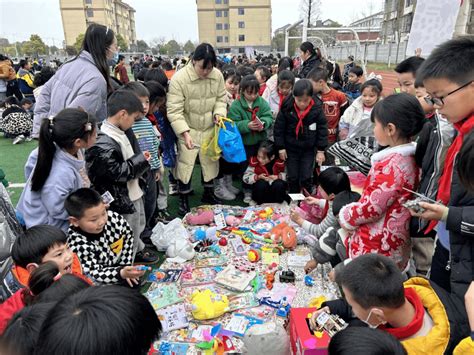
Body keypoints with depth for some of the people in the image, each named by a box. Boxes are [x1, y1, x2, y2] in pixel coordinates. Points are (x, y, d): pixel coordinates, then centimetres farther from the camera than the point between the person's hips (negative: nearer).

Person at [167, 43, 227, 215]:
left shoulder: (217, 75, -8)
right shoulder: (179, 78, -21)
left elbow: (221, 98, 6)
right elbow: (174, 110, -22)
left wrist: (219, 113, -15)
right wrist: (185, 132, -32)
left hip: (210, 128, 4)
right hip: (188, 129, -4)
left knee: (210, 161, 16)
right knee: (185, 164, 2)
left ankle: (209, 193, 38)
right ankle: (183, 199, 22)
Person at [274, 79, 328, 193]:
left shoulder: (317, 110, -13)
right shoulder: (286, 108, -13)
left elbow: (322, 130, -6)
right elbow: (279, 128, -5)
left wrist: (321, 150, -8)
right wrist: (281, 147, -5)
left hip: (308, 150, -1)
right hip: (291, 149, 1)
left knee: (306, 178, 5)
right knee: (293, 177, 12)